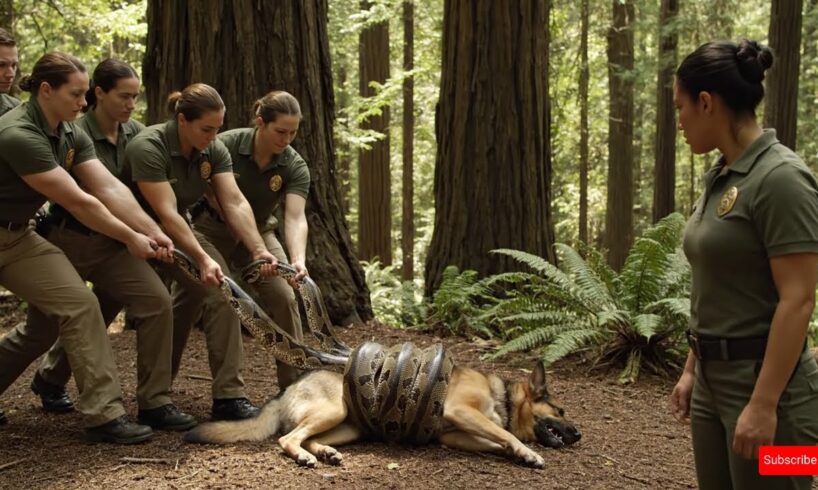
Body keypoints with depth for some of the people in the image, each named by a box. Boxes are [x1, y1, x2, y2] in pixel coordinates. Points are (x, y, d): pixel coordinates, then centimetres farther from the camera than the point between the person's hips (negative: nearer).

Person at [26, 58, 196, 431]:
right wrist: (151, 232, -43)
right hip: (71, 240, -4)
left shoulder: (135, 133, 0)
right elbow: (109, 189, -33)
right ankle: (51, 376, 44)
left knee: (156, 302, -15)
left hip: (113, 242, 4)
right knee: (44, 324, 8)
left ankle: (154, 403, -5)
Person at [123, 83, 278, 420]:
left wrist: (259, 250, -31)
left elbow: (235, 203, -17)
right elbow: (166, 213, -34)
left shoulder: (214, 151, -8)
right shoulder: (148, 148, -27)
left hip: (178, 231, 6)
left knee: (219, 287, -12)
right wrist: (203, 259, -42)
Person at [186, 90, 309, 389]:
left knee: (284, 297, -15)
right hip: (212, 228, -2)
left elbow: (295, 217, -29)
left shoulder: (294, 167, -17)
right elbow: (212, 195, -15)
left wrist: (298, 260, -48)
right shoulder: (225, 146, -23)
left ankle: (294, 385, -4)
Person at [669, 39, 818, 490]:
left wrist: (763, 404, -22)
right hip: (715, 379, 9)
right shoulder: (720, 177, 10)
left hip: (765, 381, -9)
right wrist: (692, 369, 17)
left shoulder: (779, 177, -18)